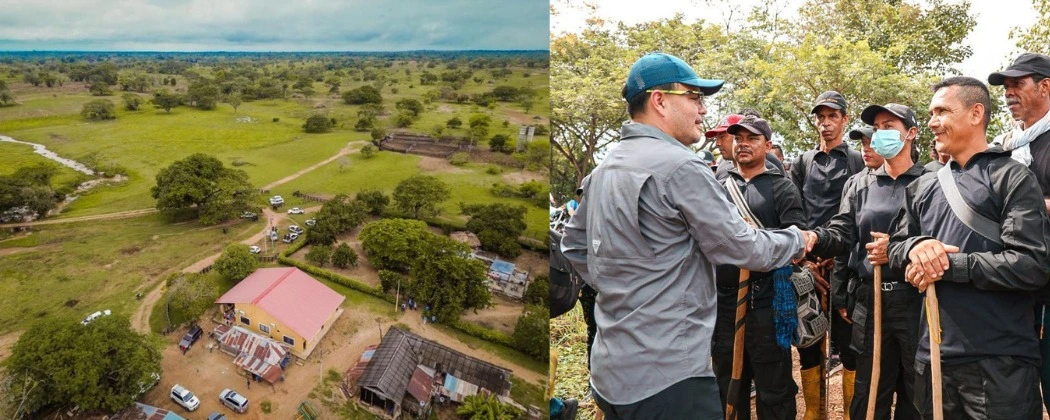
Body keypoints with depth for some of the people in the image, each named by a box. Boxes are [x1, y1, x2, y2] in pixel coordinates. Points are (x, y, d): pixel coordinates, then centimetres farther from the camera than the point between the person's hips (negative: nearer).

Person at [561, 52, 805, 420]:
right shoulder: (680, 166, -17)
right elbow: (741, 248, -12)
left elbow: (574, 244, 19)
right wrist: (796, 239, 7)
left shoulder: (603, 169, 9)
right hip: (668, 374, -8)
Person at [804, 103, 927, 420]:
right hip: (870, 299, 3)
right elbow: (842, 234, 2)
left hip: (916, 298, -3)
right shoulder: (860, 183, 11)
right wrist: (815, 238, -18)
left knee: (918, 394, 10)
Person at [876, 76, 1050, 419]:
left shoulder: (1012, 178, -5)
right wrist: (915, 247, -8)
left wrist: (948, 264, -15)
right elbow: (895, 248, 15)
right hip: (933, 356, 6)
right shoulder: (923, 187, 13)